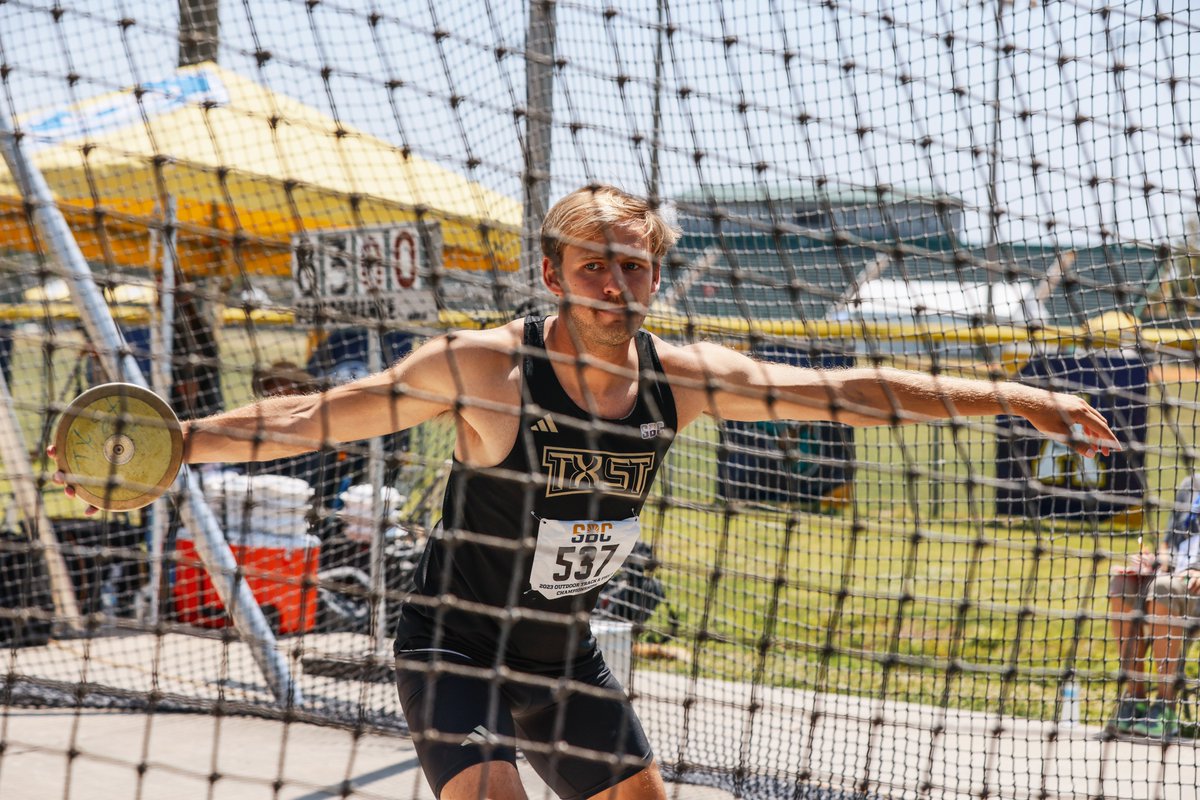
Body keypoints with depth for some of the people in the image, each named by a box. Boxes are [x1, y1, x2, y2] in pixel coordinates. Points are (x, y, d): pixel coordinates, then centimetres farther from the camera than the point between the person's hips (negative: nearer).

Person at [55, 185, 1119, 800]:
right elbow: (316, 416, -19)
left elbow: (848, 393, -3)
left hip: (562, 653, 6)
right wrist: (177, 442, -30)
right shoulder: (484, 368, -21)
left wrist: (1018, 399, -4)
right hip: (455, 642, -6)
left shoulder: (682, 378, -8)